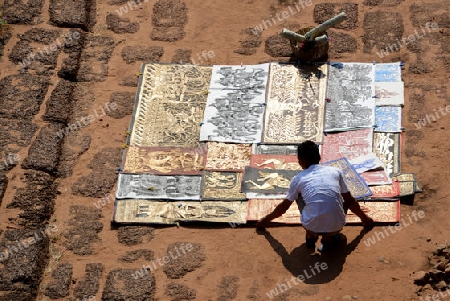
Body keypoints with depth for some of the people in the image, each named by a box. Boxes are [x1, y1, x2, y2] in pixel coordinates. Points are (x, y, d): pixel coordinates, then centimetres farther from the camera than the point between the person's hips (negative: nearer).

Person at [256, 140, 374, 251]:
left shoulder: (299, 179, 10)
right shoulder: (335, 171, 11)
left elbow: (284, 207, 23)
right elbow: (350, 201, 21)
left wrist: (266, 219, 42)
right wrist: (364, 218, 40)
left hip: (312, 227, 0)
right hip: (336, 226, 0)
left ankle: (311, 236, 21)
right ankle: (329, 238, 13)